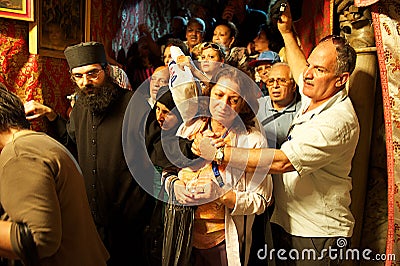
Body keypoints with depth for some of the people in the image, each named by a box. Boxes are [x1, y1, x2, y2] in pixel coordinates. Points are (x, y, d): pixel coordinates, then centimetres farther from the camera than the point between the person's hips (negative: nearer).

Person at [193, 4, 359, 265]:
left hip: (317, 233, -8)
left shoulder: (337, 121, -25)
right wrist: (287, 32, 29)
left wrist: (219, 152, -33)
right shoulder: (315, 97, 3)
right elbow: (302, 73, 27)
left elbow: (282, 161, -34)